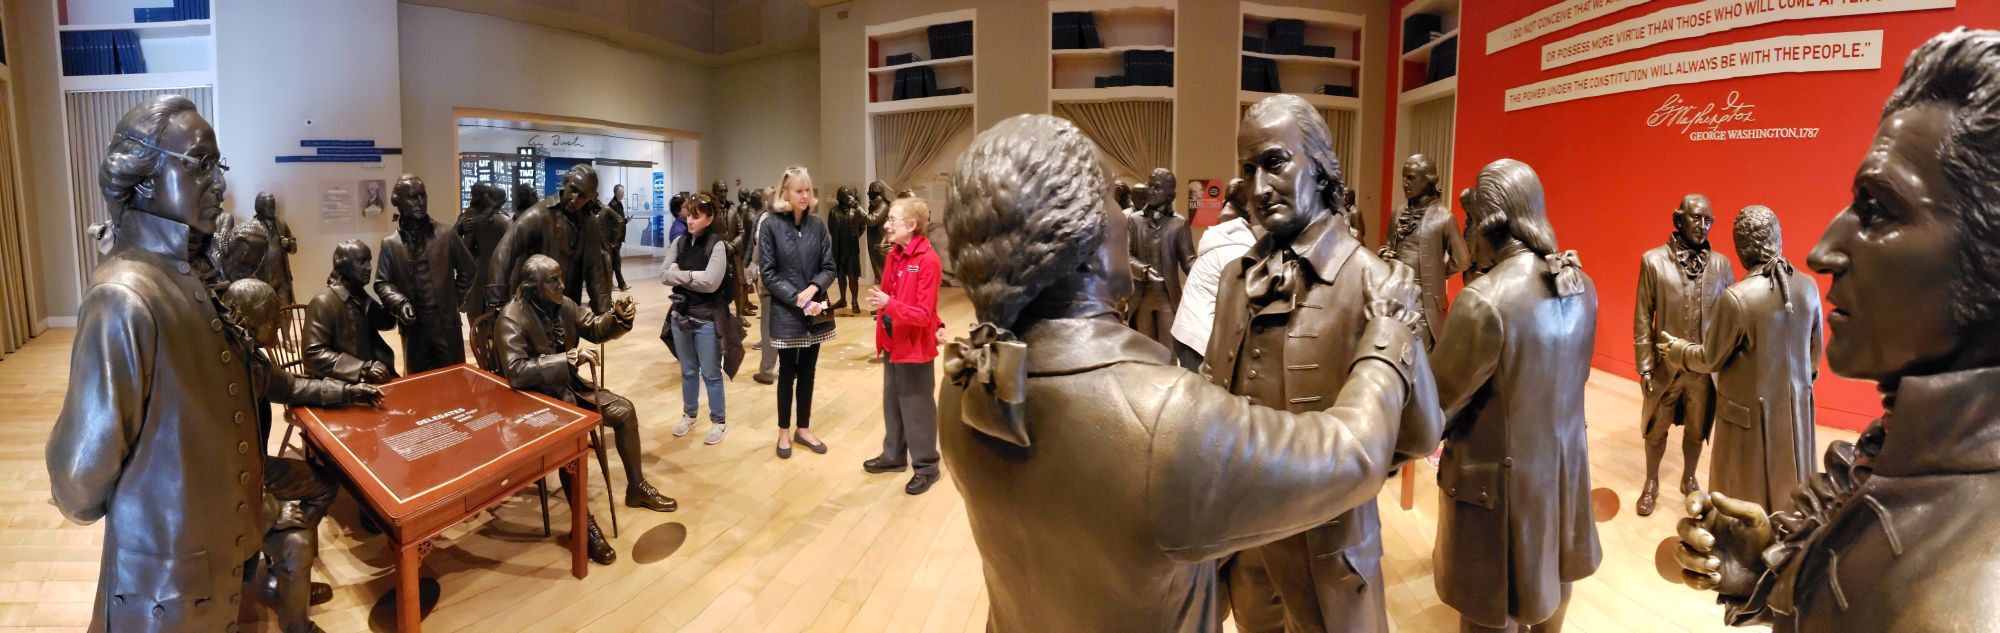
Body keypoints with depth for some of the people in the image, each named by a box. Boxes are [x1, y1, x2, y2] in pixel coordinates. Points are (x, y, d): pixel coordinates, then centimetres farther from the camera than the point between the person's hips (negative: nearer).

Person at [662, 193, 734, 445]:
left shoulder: (717, 245, -12)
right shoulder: (679, 242, 5)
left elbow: (710, 282, -21)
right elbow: (664, 275, -2)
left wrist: (679, 274, -11)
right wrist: (692, 276, -16)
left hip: (707, 318, -5)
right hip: (680, 315, 5)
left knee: (711, 373, 5)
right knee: (687, 371, 18)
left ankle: (719, 421, 19)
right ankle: (689, 415, 35)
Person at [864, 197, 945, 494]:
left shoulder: (928, 261, -20)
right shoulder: (894, 255, 5)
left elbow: (924, 314, -23)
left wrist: (889, 305, -31)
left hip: (915, 347, -8)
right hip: (893, 344, 8)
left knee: (917, 409, 4)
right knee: (892, 404, 19)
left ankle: (926, 466, 19)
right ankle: (894, 456, 35)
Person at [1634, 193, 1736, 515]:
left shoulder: (1721, 264, -3)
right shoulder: (1653, 261, -9)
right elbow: (1642, 319, -7)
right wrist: (1645, 366, -8)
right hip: (1665, 366, -1)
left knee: (1696, 430, 17)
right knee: (1656, 430, 14)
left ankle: (1689, 479, 39)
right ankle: (1652, 483, 33)